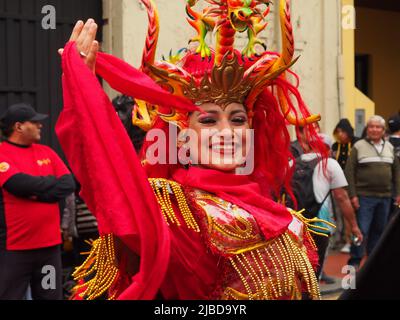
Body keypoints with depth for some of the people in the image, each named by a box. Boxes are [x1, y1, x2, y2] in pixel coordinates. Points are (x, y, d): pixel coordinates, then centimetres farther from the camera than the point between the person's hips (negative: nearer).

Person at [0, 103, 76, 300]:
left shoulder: (46, 152, 13)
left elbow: (69, 185, 3)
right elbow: (20, 184, -22)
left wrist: (35, 191, -12)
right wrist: (52, 181, -4)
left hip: (50, 243, 6)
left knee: (50, 296, 12)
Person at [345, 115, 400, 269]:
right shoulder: (359, 146, -1)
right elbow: (349, 171, -5)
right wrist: (353, 195, -11)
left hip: (385, 197, 4)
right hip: (364, 196, -4)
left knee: (379, 230, 10)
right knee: (361, 229, -5)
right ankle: (354, 262, 3)